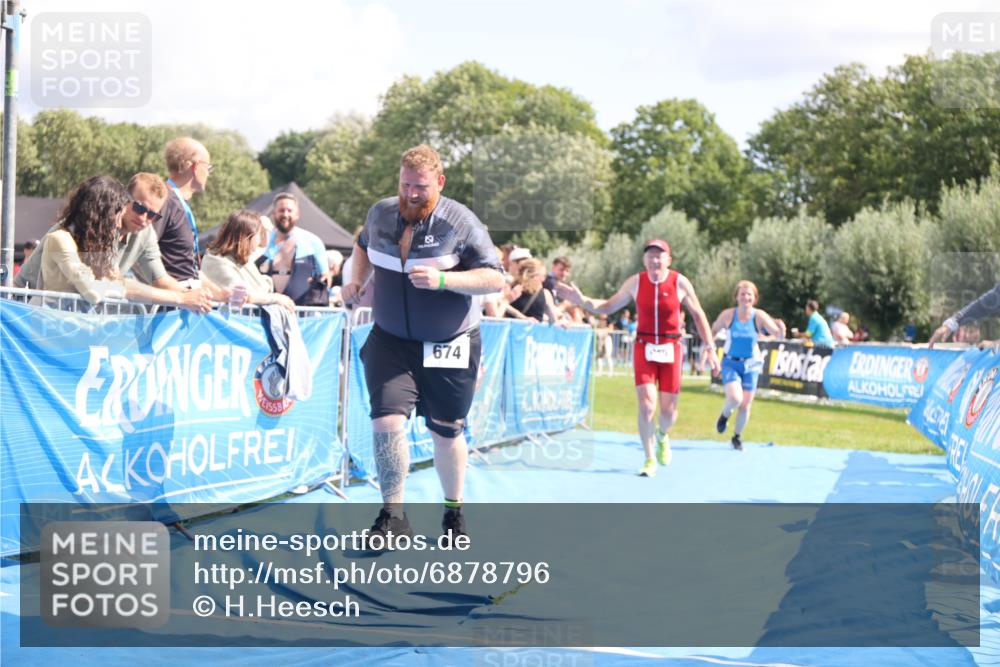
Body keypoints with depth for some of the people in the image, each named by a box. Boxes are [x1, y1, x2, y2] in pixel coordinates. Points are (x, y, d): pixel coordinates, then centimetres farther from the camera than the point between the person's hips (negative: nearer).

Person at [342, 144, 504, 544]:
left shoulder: (461, 223, -13)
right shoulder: (380, 214, 1)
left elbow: (495, 279, -16)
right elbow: (364, 245, 26)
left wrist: (442, 279, -29)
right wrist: (357, 279, 7)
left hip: (448, 345, -3)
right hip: (390, 340, 3)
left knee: (446, 432, 7)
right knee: (387, 420, -14)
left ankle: (454, 512, 29)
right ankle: (393, 516, -4)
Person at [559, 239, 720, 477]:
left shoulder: (680, 283, -7)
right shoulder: (635, 282, -3)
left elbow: (698, 315, 2)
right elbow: (608, 307, 7)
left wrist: (710, 350, -1)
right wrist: (582, 301, -9)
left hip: (670, 350, 0)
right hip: (644, 348, 0)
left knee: (668, 411, 3)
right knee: (646, 406, -14)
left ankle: (662, 435, 41)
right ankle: (650, 460, 2)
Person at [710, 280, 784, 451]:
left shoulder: (759, 316, -10)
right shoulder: (728, 315, -10)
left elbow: (778, 334, -14)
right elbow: (713, 331, 6)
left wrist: (781, 328, -36)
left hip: (750, 365, 1)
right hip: (731, 363, -1)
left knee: (745, 404, 4)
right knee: (735, 398, -22)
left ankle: (737, 437, 26)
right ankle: (724, 415, 13)